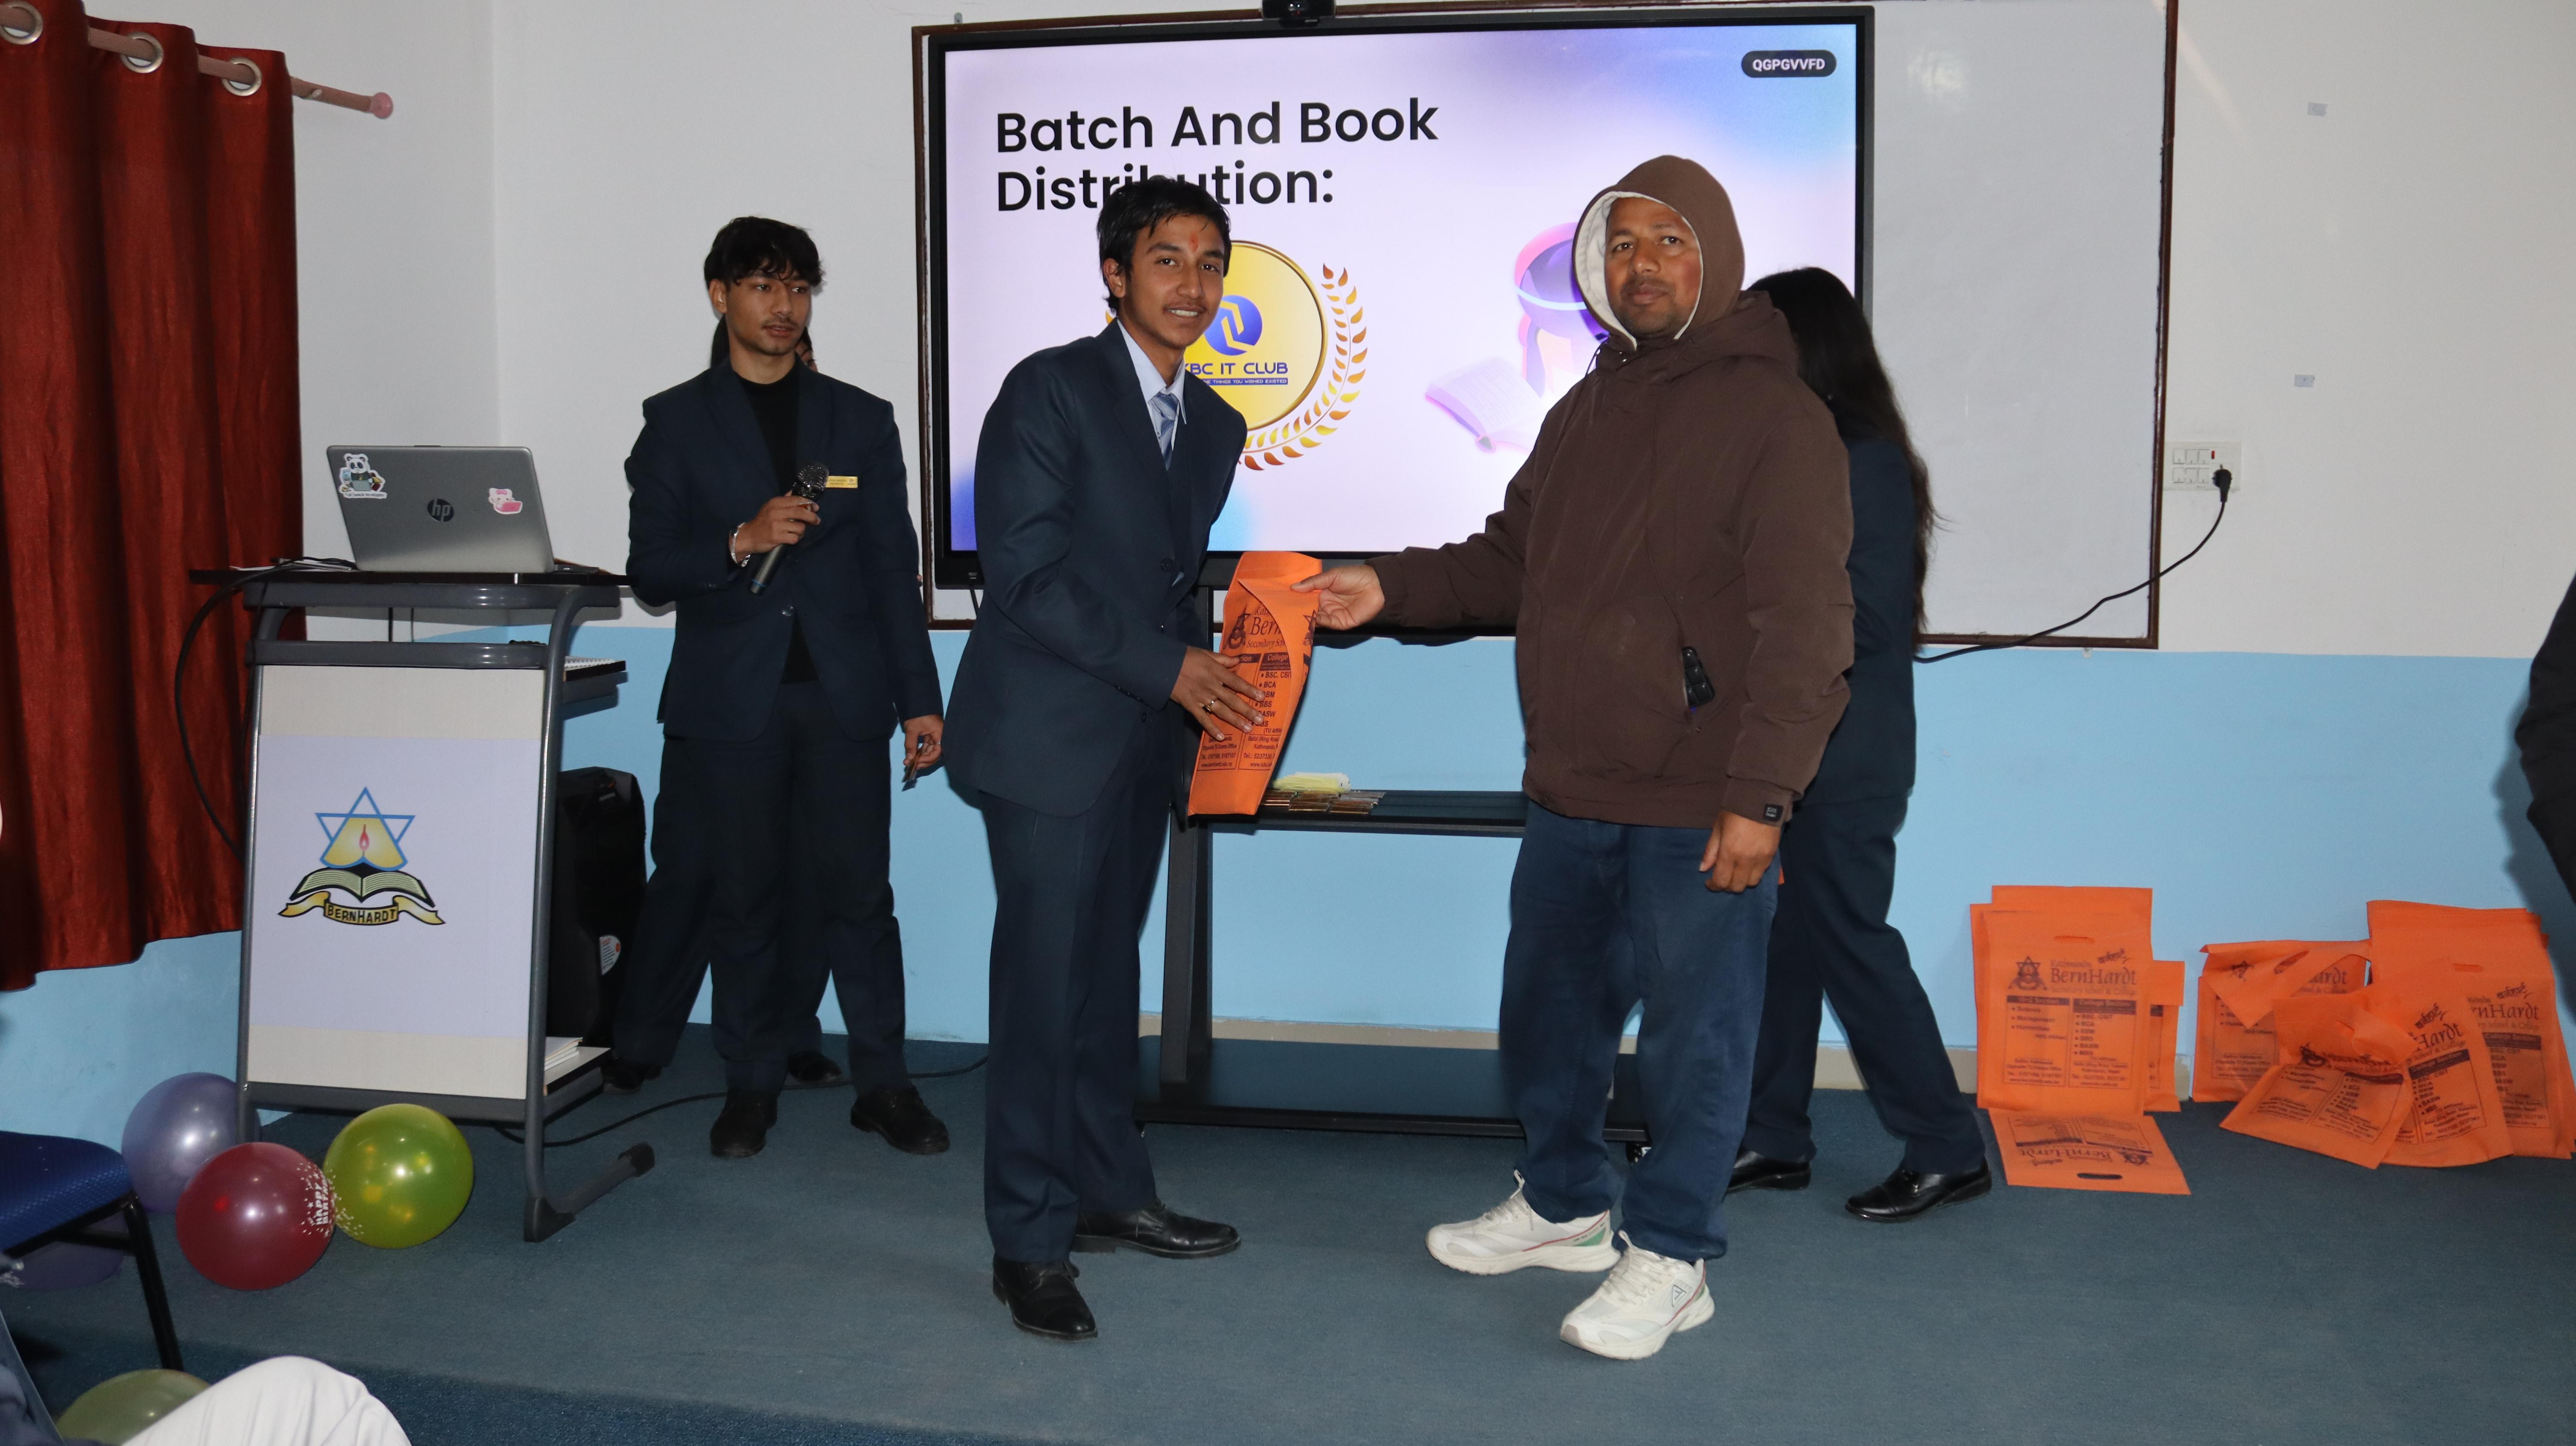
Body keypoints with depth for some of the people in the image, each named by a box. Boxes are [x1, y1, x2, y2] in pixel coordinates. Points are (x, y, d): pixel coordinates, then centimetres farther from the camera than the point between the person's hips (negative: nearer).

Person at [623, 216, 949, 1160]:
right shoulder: (677, 423, 8)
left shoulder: (862, 421, 12)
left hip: (842, 694, 1)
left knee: (856, 891, -1)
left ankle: (882, 1082, 9)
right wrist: (741, 542, -17)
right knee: (743, 897, 5)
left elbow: (895, 569, 9)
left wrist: (921, 698, 4)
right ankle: (752, 1084, 17)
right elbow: (650, 570, 1)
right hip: (730, 700, 0)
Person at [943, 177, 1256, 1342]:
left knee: (1107, 971, 14)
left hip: (1144, 740, 7)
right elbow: (1025, 574, -15)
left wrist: (1214, 679, 4)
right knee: (1043, 981, -4)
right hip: (1051, 734, -7)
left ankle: (1105, 1190, 27)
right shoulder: (1050, 391, -8)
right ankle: (1029, 1244, 5)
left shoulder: (1215, 424, 15)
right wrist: (1169, 668, -17)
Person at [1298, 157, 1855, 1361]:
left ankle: (1671, 1258, 20)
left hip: (1701, 804, -8)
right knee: (1549, 1005, 18)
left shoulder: (1771, 414, -10)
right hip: (1571, 787, 8)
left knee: (1692, 1030, 4)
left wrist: (1759, 794, -21)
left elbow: (1804, 626, -16)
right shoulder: (1585, 414, 14)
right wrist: (1392, 588, 7)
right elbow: (1508, 561, 22)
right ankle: (1562, 1204, 38)